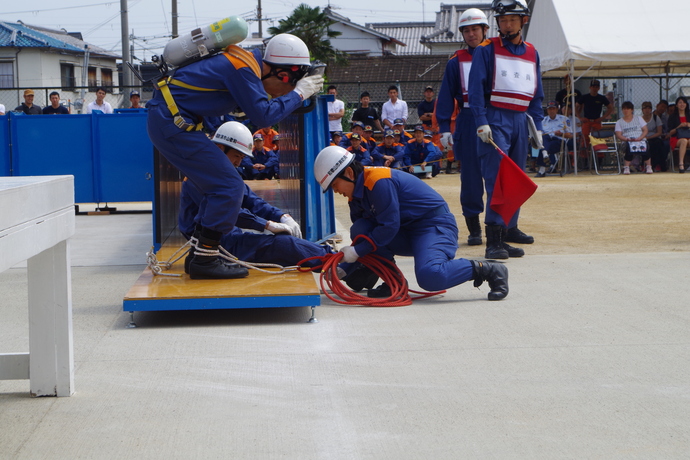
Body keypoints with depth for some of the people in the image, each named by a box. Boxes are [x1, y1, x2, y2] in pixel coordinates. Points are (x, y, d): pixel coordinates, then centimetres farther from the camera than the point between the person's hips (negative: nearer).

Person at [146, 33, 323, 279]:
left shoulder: (249, 63, 11)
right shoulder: (243, 69, -18)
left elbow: (258, 105, 19)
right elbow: (263, 116, -20)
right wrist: (298, 94, -10)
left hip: (167, 119, 10)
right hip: (173, 122, -10)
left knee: (220, 186, 16)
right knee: (229, 186, -9)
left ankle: (200, 256, 21)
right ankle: (204, 259, -5)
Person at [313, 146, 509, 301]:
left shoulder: (378, 181, -22)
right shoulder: (357, 192, 8)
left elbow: (389, 227, -24)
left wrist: (357, 251, -19)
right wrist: (344, 269, 3)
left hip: (435, 224, -9)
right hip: (407, 232, 9)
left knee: (429, 277, -34)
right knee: (360, 230, -12)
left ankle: (489, 270, -12)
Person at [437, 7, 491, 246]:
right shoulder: (456, 62, 9)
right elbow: (446, 96, 6)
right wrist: (444, 128, -3)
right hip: (468, 124, 0)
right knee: (470, 177, 1)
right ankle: (474, 228, 8)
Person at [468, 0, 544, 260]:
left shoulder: (532, 54, 14)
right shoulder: (486, 50, -2)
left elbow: (537, 95, 18)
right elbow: (475, 89, -7)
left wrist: (536, 127, 10)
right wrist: (482, 122, -17)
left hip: (521, 121, 6)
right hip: (495, 119, -6)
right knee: (497, 179, -14)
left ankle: (510, 228, 28)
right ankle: (494, 240, -20)